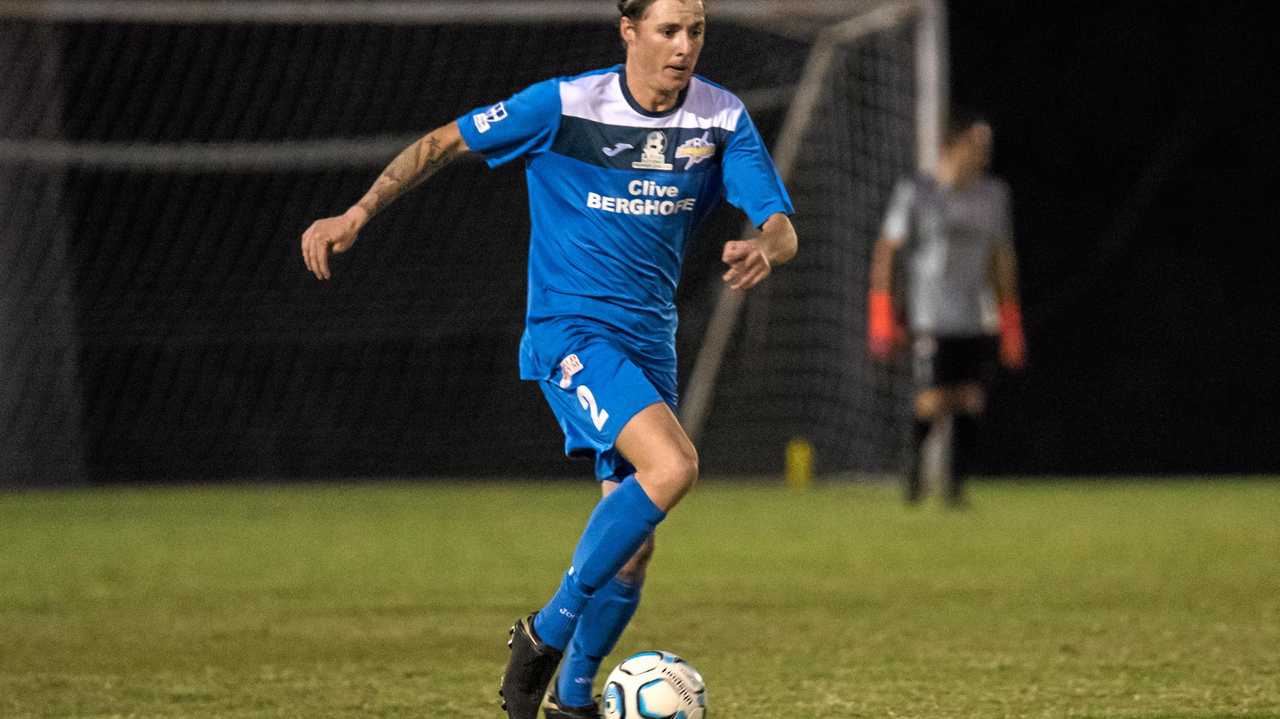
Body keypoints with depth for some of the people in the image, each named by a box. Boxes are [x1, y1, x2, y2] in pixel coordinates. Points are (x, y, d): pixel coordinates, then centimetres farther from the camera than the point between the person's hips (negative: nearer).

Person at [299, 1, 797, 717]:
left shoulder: (723, 120, -1)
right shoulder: (564, 106, -11)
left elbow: (783, 229, -6)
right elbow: (444, 143, -1)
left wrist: (764, 247, -31)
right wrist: (358, 214, -9)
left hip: (650, 342, 5)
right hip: (570, 331, -5)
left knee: (633, 547, 5)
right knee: (672, 465, -28)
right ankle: (547, 632, -14)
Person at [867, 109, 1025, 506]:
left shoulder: (993, 194, 13)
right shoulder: (915, 192, -1)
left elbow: (1003, 256, 20)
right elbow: (885, 250, 0)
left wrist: (1011, 322, 17)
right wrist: (881, 317, -6)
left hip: (979, 320, 4)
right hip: (931, 320, -4)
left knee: (970, 403, -4)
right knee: (933, 404, -9)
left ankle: (957, 485, 6)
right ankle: (914, 463, 18)